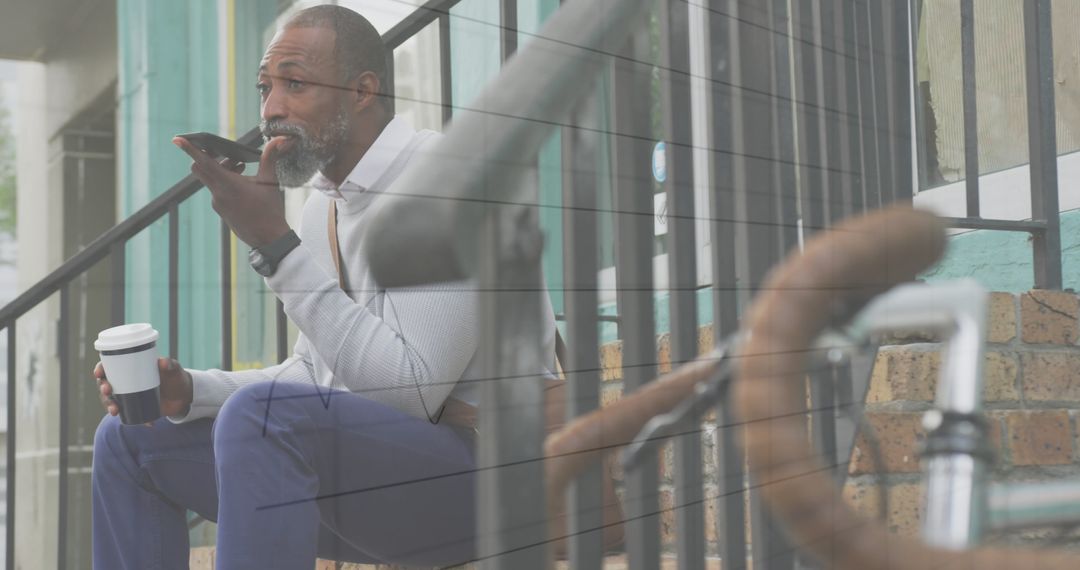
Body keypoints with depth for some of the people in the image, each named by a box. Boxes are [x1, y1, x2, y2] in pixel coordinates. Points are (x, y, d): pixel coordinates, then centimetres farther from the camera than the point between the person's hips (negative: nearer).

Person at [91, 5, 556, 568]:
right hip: (373, 459, 8)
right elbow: (316, 374, 15)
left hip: (481, 464, -8)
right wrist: (189, 390, -2)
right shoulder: (322, 203, 9)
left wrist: (274, 243, -24)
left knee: (262, 413, -33)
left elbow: (411, 393, -24)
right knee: (130, 437, 9)